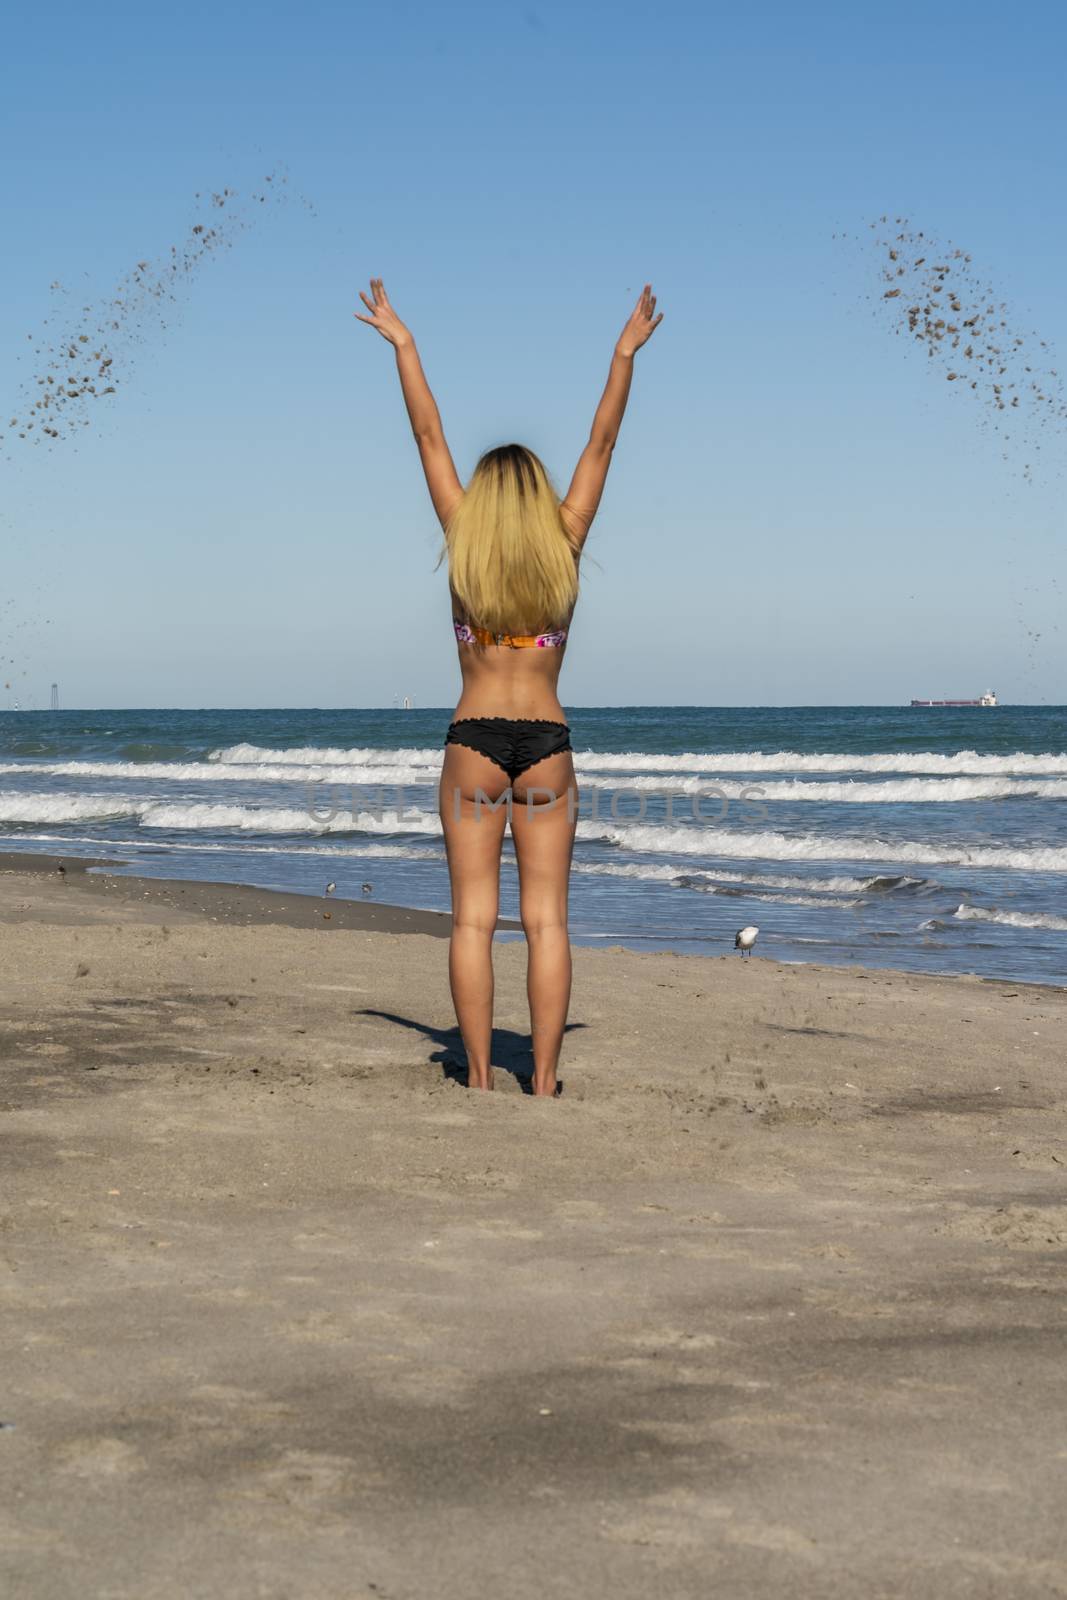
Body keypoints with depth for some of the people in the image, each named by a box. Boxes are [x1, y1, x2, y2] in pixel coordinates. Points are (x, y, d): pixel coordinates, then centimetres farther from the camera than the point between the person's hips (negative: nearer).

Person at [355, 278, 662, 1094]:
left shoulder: (466, 544, 0)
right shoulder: (564, 549, 1)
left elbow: (430, 438, 6)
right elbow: (601, 446, 6)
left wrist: (402, 345, 12)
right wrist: (625, 354, 11)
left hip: (474, 742, 0)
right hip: (546, 743, 1)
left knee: (474, 918, 1)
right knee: (546, 920, 1)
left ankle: (480, 1077, 0)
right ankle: (544, 1079, -1)